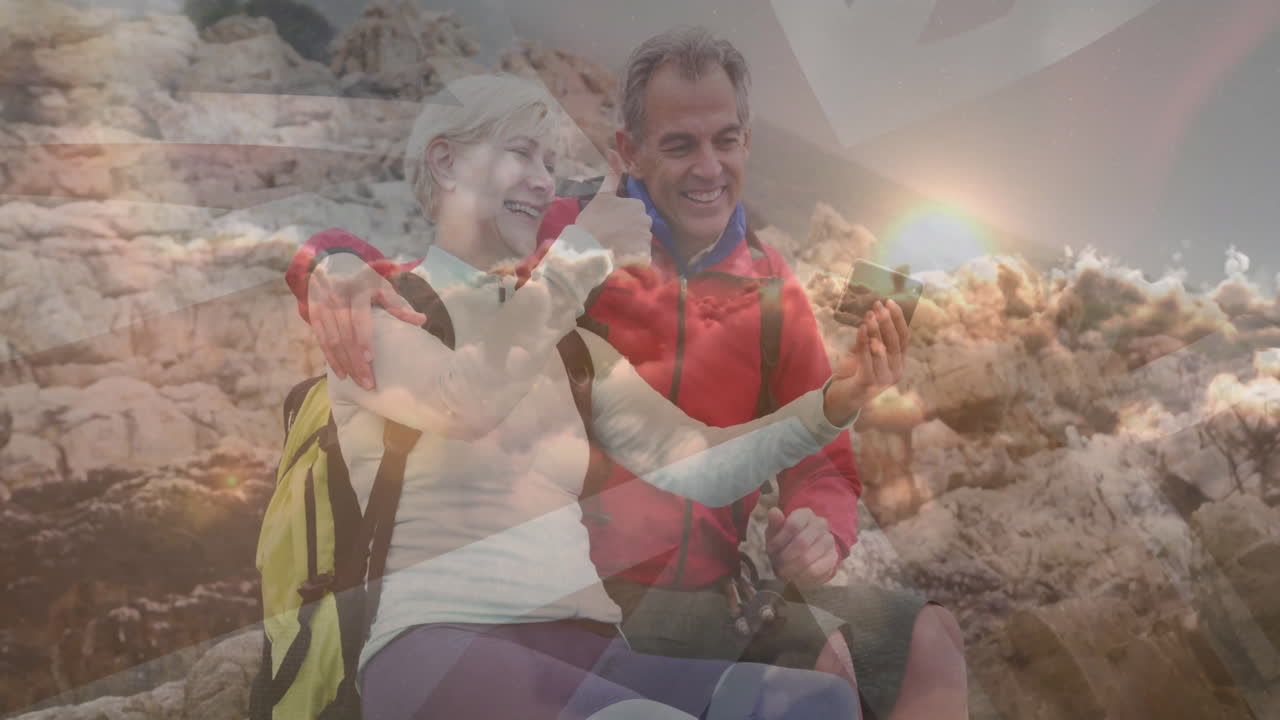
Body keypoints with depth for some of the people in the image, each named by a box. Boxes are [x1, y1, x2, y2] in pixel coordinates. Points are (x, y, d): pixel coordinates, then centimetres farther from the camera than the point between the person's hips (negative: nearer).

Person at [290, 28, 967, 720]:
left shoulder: (772, 291, 6)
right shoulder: (562, 240, -7)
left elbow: (825, 461, 9)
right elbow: (398, 285, -6)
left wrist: (820, 528, -13)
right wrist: (336, 267, -29)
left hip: (716, 586, 5)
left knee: (928, 638, 2)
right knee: (820, 656, -22)